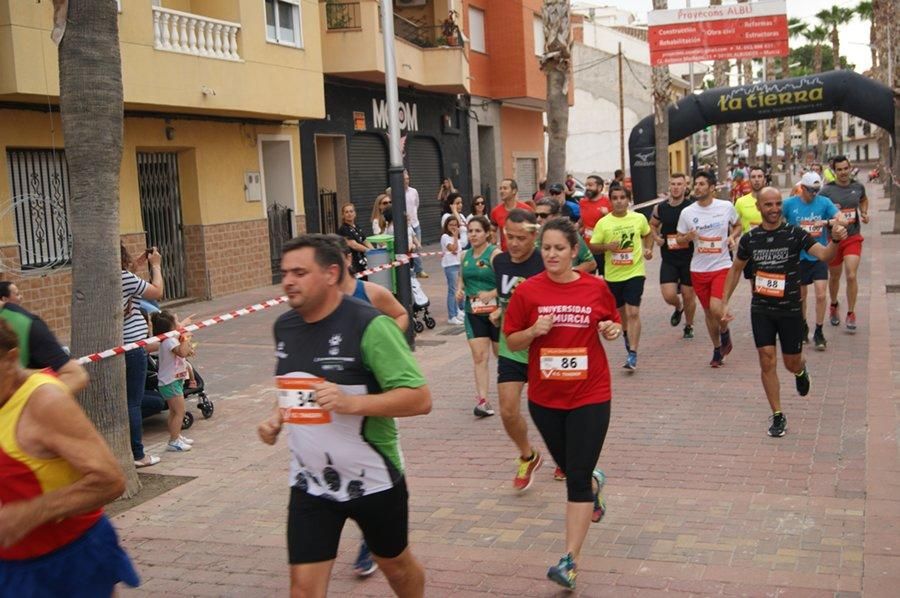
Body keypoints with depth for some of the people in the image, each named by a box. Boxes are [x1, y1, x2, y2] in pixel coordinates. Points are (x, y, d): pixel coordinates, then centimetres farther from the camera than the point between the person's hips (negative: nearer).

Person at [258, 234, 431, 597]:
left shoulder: (368, 326, -19)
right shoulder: (284, 326, 2)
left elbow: (420, 399, -21)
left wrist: (352, 403, -33)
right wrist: (277, 418, 0)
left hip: (372, 480, -4)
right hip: (309, 484, 5)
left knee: (395, 563, 19)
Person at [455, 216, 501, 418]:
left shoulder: (494, 253, -12)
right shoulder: (465, 255, 8)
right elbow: (461, 276, 23)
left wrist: (491, 294, -29)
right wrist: (459, 289, 3)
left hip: (495, 310, -4)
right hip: (473, 312, 4)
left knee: (501, 352, 13)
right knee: (479, 356, -5)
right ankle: (482, 399, -7)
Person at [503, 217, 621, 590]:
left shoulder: (596, 287, -5)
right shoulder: (527, 291, -6)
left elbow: (612, 321, 13)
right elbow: (512, 342, 0)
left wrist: (613, 330, -10)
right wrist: (533, 330, -20)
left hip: (590, 395, -2)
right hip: (544, 397, 2)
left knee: (577, 477, -6)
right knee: (569, 468, 21)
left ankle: (570, 560, 1)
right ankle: (594, 483, 57)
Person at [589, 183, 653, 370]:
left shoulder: (639, 218, -1)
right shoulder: (603, 223, -5)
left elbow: (648, 234, 17)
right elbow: (593, 246, -3)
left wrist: (648, 249, 0)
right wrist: (606, 246, -21)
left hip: (635, 272, -2)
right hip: (613, 275, 2)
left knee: (633, 312, -13)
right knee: (620, 311, 19)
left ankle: (632, 354, -13)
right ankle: (627, 335, 50)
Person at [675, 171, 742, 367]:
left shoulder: (726, 207, -5)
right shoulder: (687, 212, -2)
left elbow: (738, 225, 13)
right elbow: (679, 239, 6)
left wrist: (733, 237, -8)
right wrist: (688, 237, -16)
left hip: (722, 266, -2)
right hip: (699, 269, 3)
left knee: (716, 308, -18)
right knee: (708, 312, 12)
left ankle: (725, 332, 15)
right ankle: (717, 349, 32)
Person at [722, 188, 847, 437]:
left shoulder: (795, 233, -8)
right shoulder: (750, 239, -1)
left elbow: (823, 255, -19)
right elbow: (736, 269, 12)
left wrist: (835, 240, -40)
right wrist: (725, 302, 9)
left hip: (790, 310, -1)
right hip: (761, 310, 1)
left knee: (792, 363, 10)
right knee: (767, 363, -4)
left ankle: (801, 370, 49)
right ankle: (778, 416, 9)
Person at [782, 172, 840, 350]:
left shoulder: (824, 202, -4)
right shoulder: (789, 204, -5)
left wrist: (826, 222, -28)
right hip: (799, 256, 1)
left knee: (821, 295, -9)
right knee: (801, 295, 13)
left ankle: (819, 333, 5)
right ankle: (803, 327, 34)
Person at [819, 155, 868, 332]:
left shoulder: (858, 186, 1)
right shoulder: (826, 191, -12)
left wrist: (864, 213, 6)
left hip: (853, 238, 1)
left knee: (851, 276, -11)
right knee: (835, 277, 14)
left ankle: (851, 314, 2)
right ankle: (834, 306, 41)